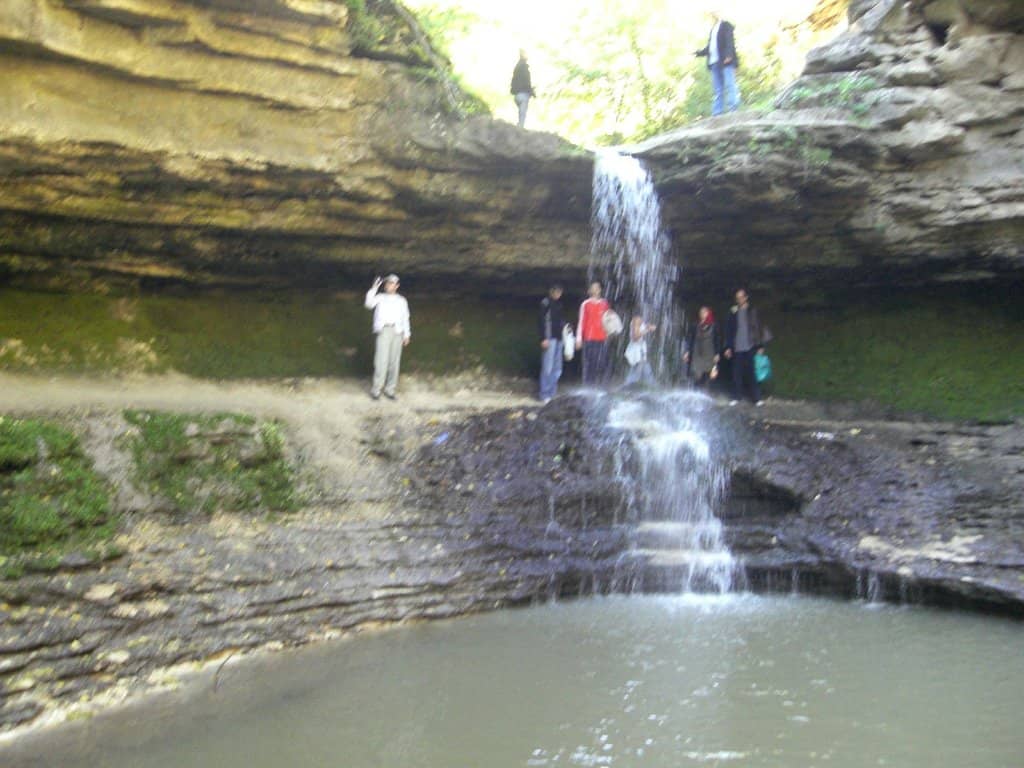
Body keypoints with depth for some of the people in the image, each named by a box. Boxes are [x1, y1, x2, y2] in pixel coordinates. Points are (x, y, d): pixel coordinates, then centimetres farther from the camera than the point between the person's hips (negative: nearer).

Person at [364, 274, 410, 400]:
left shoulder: (401, 300, 18)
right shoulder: (380, 297, 11)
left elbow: (405, 318, 18)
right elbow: (369, 304, -9)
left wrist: (407, 335, 11)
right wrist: (374, 288, -14)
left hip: (397, 332, 3)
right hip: (384, 331, -2)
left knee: (394, 362, 0)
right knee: (381, 361, -12)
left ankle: (390, 389, 6)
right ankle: (376, 389, -8)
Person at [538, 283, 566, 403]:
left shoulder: (558, 303, 15)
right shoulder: (546, 302, -7)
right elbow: (543, 321, -12)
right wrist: (544, 338, -17)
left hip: (558, 337, 8)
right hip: (550, 338, -8)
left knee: (557, 368, 9)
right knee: (548, 367, -9)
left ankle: (552, 392, 17)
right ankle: (545, 394, -5)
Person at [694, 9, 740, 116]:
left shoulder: (726, 26, 2)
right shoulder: (713, 29, 21)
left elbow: (730, 41, -11)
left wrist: (728, 55, -24)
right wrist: (698, 53, 16)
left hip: (726, 61, -7)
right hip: (715, 62, 7)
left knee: (729, 85, -12)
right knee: (717, 89, 6)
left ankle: (732, 109, -13)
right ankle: (717, 113, 5)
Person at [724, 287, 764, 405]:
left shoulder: (752, 312, 3)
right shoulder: (733, 313, 8)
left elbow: (758, 329, 2)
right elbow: (729, 330, 8)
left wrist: (759, 346, -4)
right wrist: (728, 347, 3)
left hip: (750, 347, -2)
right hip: (737, 348, 2)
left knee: (751, 373, -3)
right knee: (737, 373, 3)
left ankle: (757, 398, 2)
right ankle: (736, 397, 11)